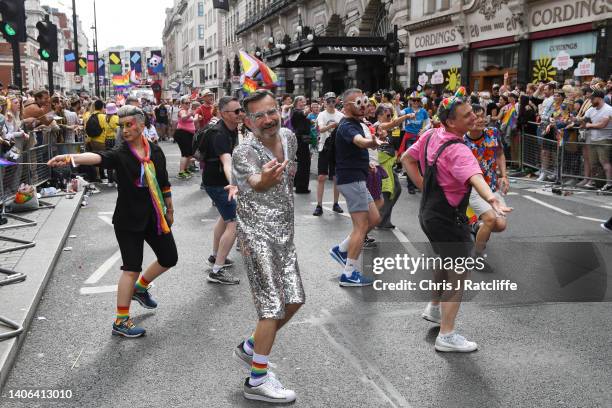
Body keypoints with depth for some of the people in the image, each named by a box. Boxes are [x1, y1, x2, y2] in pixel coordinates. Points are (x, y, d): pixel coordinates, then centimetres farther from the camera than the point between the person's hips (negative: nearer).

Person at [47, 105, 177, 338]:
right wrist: (71, 158, -53)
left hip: (155, 217, 5)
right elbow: (98, 157, -34)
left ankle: (140, 287, 39)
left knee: (169, 259, 13)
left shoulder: (155, 151, 3)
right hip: (129, 220, -5)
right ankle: (120, 321, 5)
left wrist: (169, 209, 20)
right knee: (132, 267, -6)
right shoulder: (120, 154, -12)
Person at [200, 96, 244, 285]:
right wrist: (233, 184, -65)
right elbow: (226, 161, -50)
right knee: (233, 224, -15)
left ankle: (215, 256, 45)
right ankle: (217, 271, -13)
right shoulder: (220, 135, -31)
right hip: (216, 183, -10)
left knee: (225, 216, 27)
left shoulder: (232, 128, -2)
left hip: (221, 180, 10)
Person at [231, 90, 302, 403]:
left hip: (285, 233, 8)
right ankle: (257, 381, 8)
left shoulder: (289, 137, 1)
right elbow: (254, 182, -42)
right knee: (273, 307, -7)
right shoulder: (244, 151, -20)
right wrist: (264, 181, -64)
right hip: (257, 236, -7)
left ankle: (249, 349, 31)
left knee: (294, 300, 12)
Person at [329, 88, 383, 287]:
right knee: (361, 226, -7)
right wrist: (373, 142, -62)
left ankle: (341, 249, 21)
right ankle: (349, 274, -1)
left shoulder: (355, 124, 15)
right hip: (352, 179, -10)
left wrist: (366, 163, 25)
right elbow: (360, 141, -42)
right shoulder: (347, 126, -18)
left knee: (374, 219, 14)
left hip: (356, 179, 10)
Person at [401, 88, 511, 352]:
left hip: (428, 213, 9)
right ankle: (447, 336, 6)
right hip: (449, 219, -9)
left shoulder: (430, 136, -1)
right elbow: (475, 177, -46)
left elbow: (406, 159, 12)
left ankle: (434, 309, 47)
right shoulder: (457, 151, -27)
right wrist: (491, 199, -63)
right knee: (457, 276, 1)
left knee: (445, 261, 29)